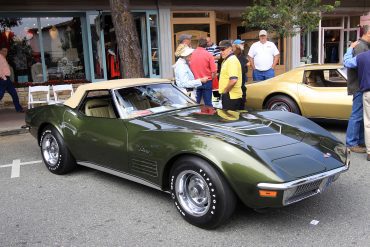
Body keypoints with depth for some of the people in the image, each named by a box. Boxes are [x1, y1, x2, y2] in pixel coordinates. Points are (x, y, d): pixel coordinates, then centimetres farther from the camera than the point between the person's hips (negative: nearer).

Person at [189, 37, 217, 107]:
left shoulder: (192, 54, -4)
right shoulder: (208, 55, -9)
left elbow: (189, 69, 3)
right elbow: (214, 71, -10)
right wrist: (211, 78, 9)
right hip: (206, 82, -2)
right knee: (208, 103, 5)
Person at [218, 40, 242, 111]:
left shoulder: (232, 60, -17)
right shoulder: (226, 60, 16)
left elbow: (233, 80, -28)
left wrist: (225, 91, -15)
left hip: (230, 96, -10)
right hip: (229, 95, 10)